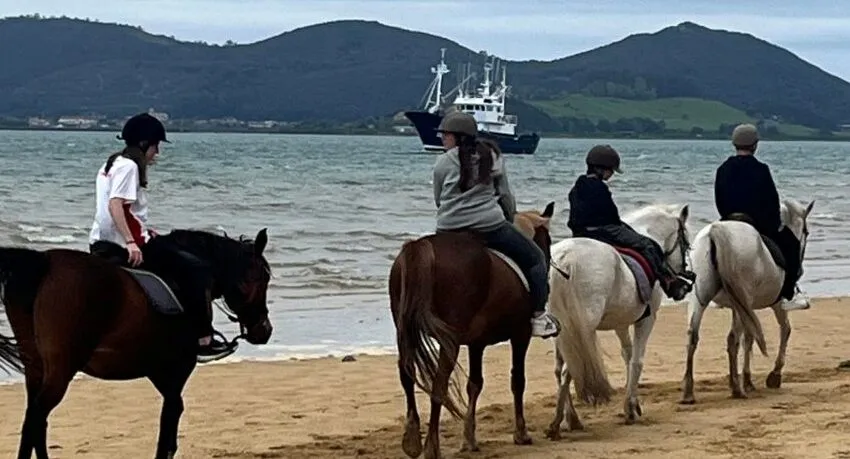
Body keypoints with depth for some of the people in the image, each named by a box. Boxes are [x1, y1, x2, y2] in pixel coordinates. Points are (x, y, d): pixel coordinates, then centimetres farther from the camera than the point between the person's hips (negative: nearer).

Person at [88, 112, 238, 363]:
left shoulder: (112, 164, 17)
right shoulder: (129, 166, -13)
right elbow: (115, 205, -26)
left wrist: (143, 231, 16)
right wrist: (131, 243, -32)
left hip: (102, 245, 11)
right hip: (122, 246, -11)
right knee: (194, 271, -4)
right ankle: (204, 341, -6)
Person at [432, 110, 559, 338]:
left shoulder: (444, 162, 1)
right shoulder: (493, 157, 8)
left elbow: (438, 199, 9)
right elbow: (506, 196, 12)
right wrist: (510, 220, 27)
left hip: (449, 231, 0)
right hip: (490, 226, 0)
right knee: (535, 258, 15)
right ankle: (538, 315, 7)